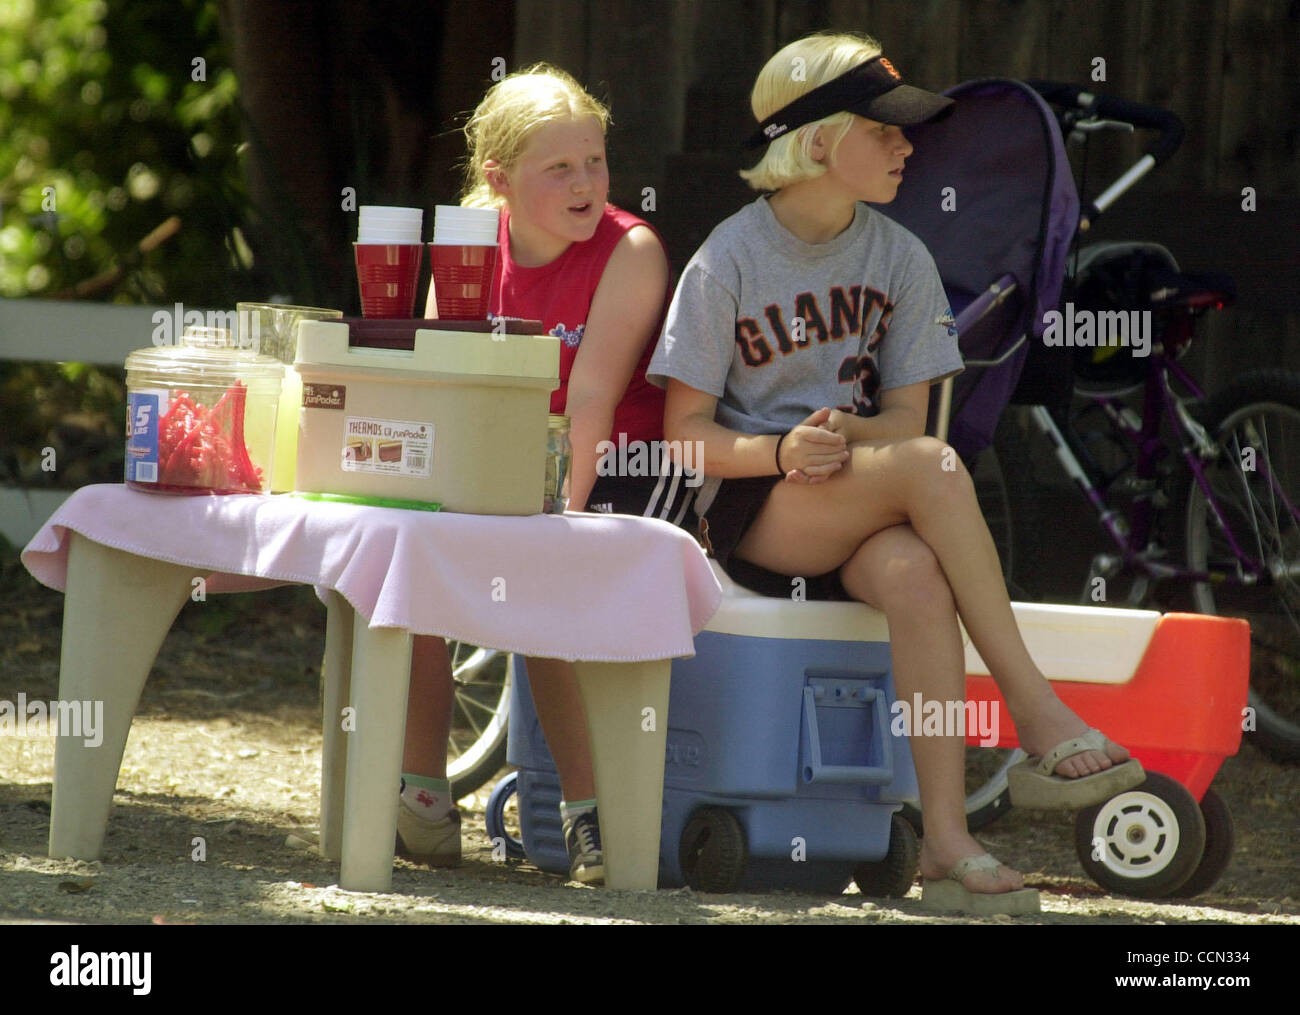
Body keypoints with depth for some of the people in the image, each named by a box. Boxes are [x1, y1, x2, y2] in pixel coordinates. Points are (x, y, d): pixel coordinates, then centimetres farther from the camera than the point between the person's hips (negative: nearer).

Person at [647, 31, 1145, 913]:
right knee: (936, 468, -33)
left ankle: (948, 841, -43)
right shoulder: (729, 261, -3)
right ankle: (1038, 714, -33)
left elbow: (904, 419, 6)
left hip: (859, 510, 3)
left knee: (914, 575, -36)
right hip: (751, 515, -3)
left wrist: (845, 435, -17)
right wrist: (780, 452, -23)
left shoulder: (900, 259, 9)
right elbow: (685, 433, -4)